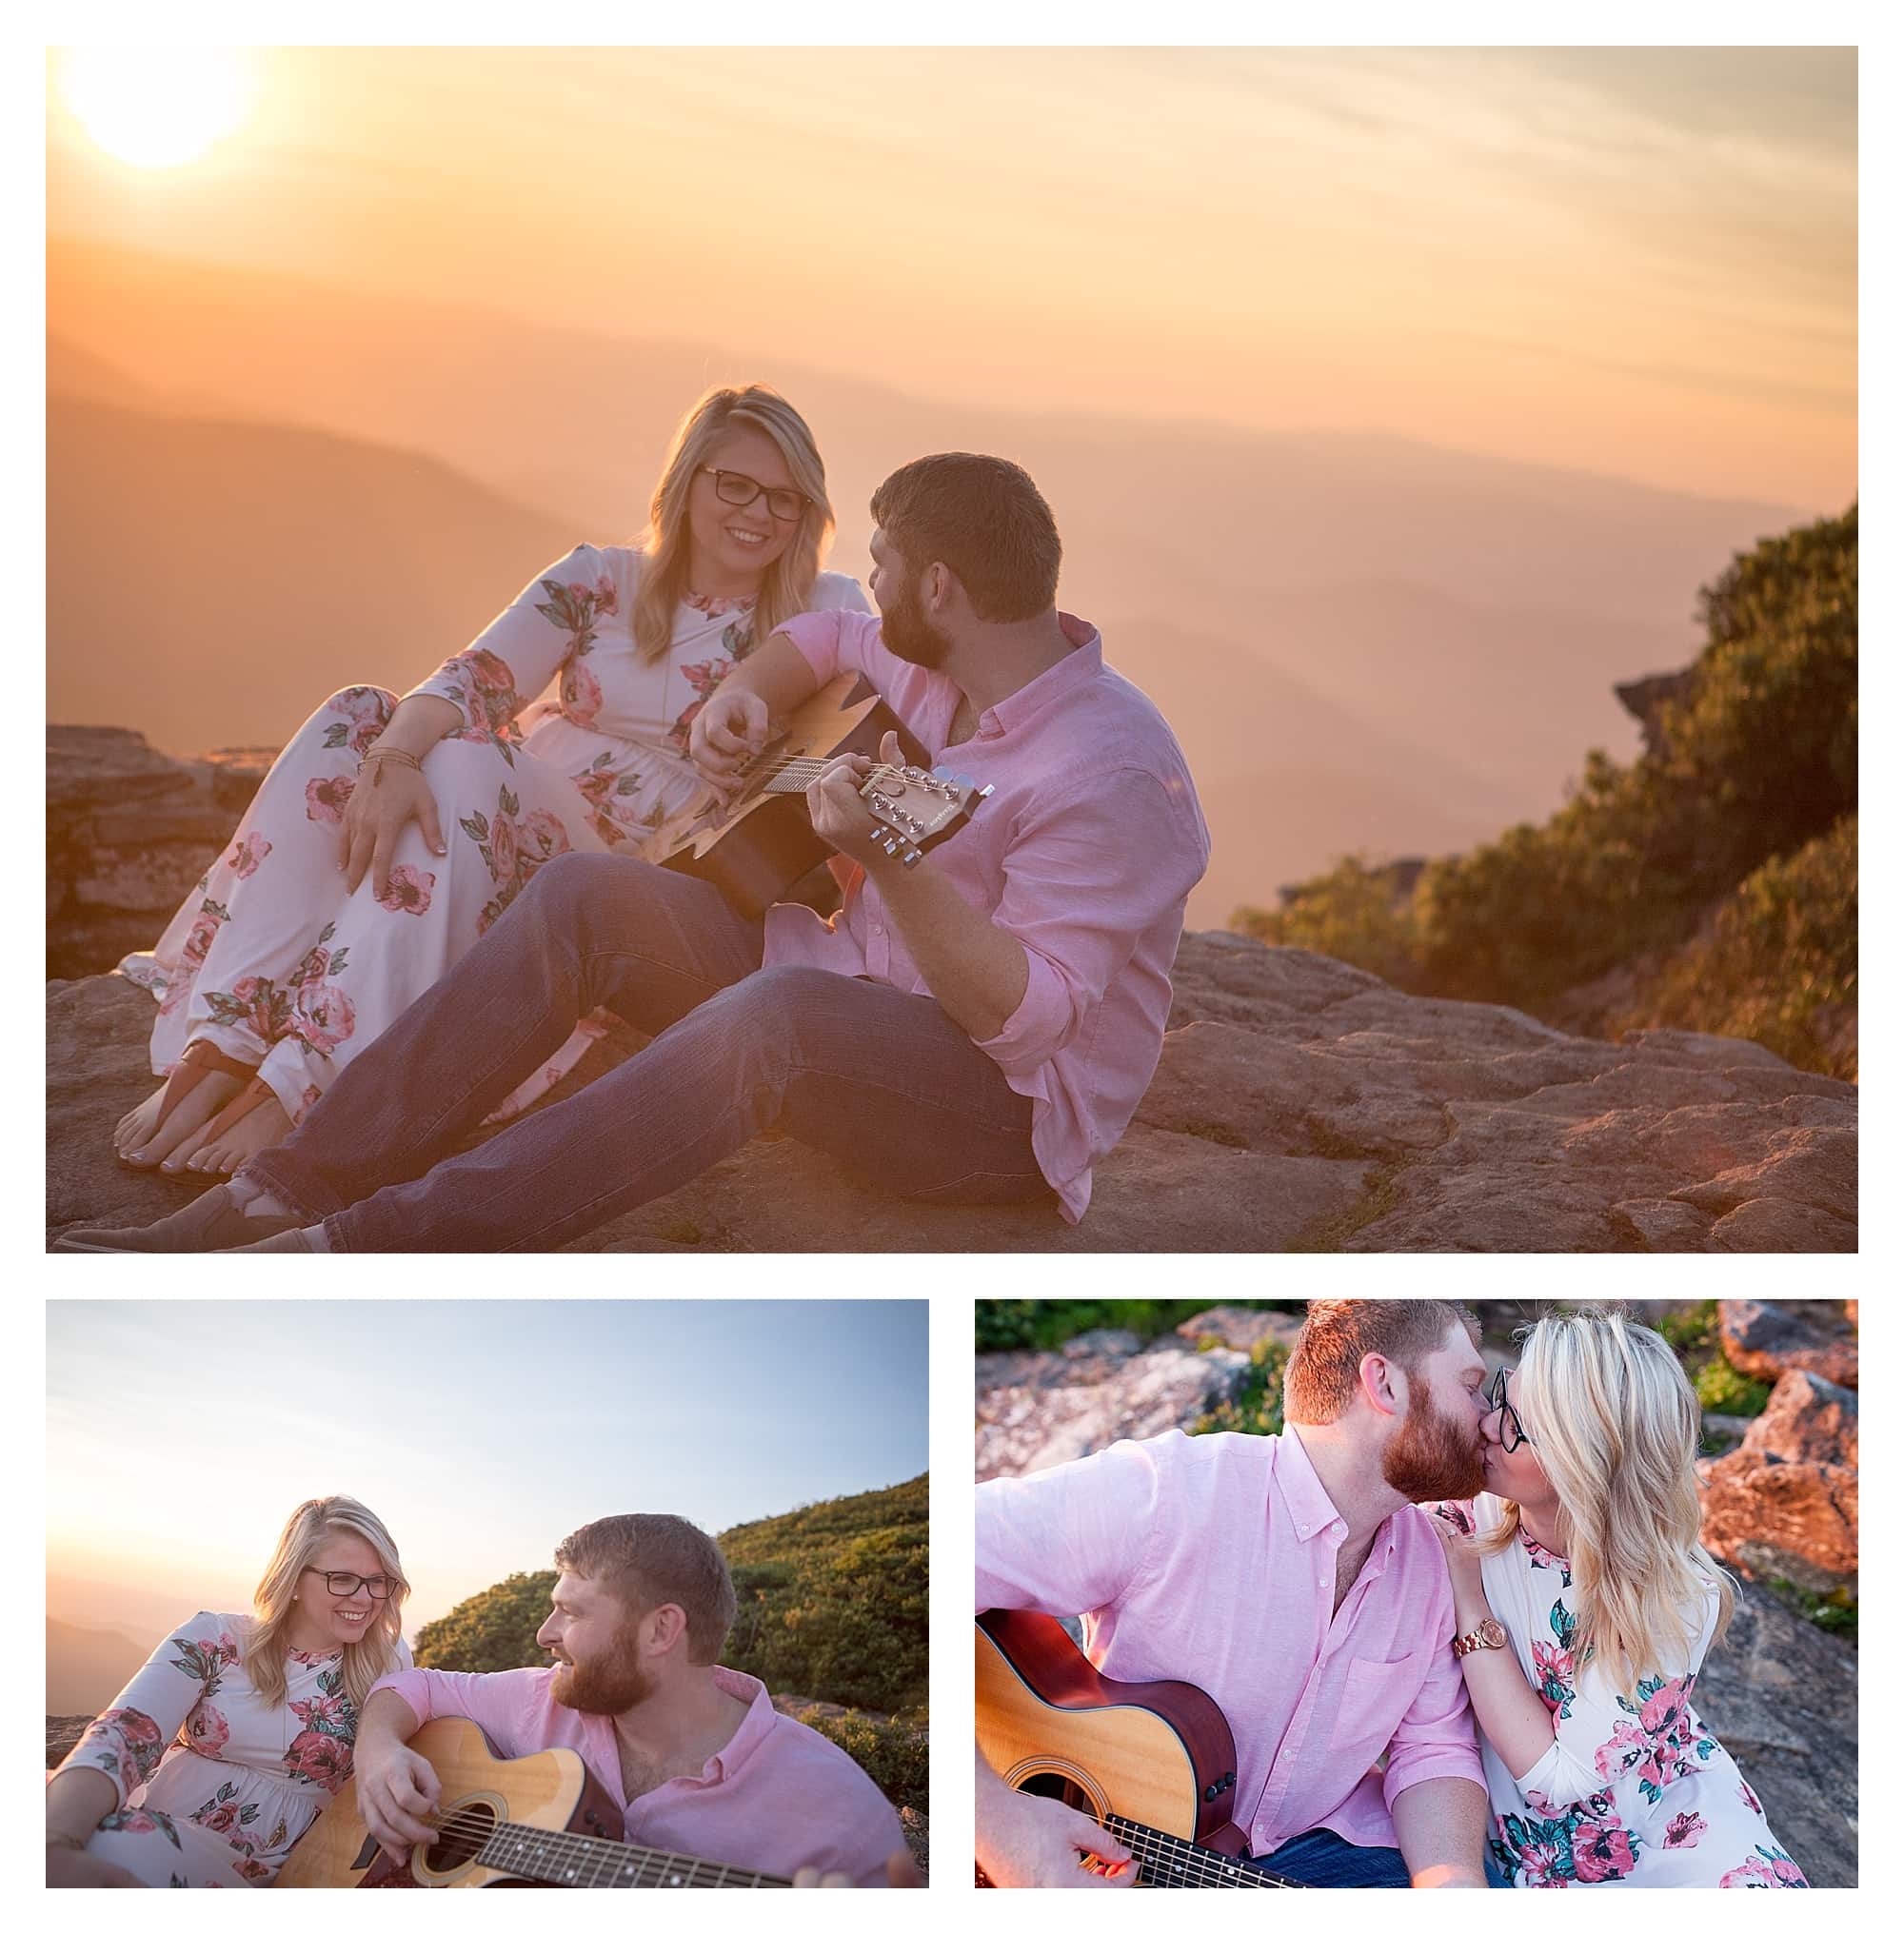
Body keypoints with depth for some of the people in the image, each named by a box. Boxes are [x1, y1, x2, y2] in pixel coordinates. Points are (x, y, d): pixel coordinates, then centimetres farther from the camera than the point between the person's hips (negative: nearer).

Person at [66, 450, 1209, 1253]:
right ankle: (292, 1196, -16)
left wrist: (888, 862, -41)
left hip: (1011, 1108, -9)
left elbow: (1026, 1013, -28)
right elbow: (824, 639, 27)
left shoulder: (1111, 769, -22)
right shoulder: (932, 664, 5)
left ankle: (366, 1248, -43)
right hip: (839, 997, 9)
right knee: (586, 895, -9)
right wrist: (741, 698, 5)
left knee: (779, 1008, -41)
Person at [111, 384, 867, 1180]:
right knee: (355, 719, -24)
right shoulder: (601, 580, 10)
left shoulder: (824, 611, 7)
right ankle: (217, 1051, -34)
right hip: (504, 830, 3)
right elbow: (475, 677, -6)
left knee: (463, 764, -32)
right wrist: (395, 757, -28)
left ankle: (296, 1085, -41)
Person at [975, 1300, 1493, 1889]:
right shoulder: (1162, 1492, -23)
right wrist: (998, 1820, -37)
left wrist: (1453, 1880, -18)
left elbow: (1434, 1748, 5)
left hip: (1318, 1849, 5)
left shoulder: (1428, 1559, 1)